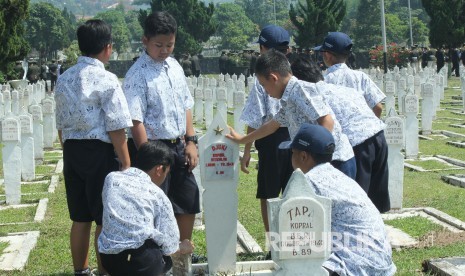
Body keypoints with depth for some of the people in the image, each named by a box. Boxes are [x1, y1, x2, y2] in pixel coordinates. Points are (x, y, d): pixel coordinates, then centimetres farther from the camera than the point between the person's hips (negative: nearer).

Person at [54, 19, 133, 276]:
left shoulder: (64, 79, 8)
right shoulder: (106, 80, -13)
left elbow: (61, 126, 12)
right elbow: (116, 129, -15)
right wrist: (126, 165, -9)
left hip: (71, 151, 7)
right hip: (100, 152, -7)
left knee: (80, 218, 16)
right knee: (105, 219, 4)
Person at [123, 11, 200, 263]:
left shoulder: (175, 67, 8)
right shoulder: (138, 75, -15)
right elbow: (136, 121, -19)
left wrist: (191, 141, 6)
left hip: (178, 146, 8)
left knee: (188, 204, 16)